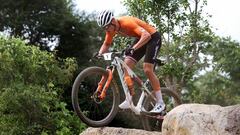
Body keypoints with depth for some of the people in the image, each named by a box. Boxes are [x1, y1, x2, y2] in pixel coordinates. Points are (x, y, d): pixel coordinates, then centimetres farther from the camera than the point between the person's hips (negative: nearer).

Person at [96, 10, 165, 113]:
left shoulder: (127, 22, -34)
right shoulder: (111, 28, -10)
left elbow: (147, 35, -45)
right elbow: (106, 44, 6)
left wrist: (133, 48, -56)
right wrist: (99, 54, -14)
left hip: (153, 38, -8)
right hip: (140, 39, 8)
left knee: (147, 70, -17)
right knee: (126, 64, -7)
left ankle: (160, 103, -7)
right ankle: (129, 100, -3)